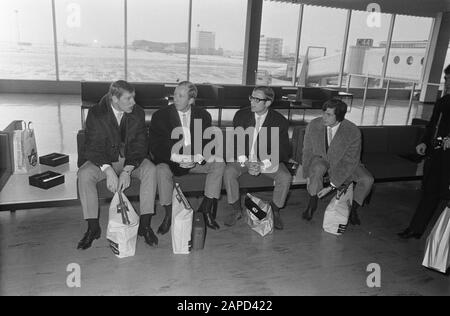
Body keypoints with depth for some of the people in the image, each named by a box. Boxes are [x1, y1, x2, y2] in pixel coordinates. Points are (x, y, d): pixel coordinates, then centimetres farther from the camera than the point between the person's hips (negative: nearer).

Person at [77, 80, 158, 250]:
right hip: (104, 160, 0)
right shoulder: (96, 113, -13)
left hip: (131, 159, 1)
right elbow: (93, 147, -17)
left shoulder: (138, 113, -8)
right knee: (84, 175, -28)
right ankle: (93, 228, -15)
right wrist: (108, 170, -35)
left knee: (150, 170, -28)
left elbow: (140, 145, -11)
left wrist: (127, 170, -26)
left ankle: (145, 225, -20)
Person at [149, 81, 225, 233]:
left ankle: (206, 208, -9)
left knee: (219, 163, -20)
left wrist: (198, 157, -22)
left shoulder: (203, 115, 3)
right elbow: (156, 146, -11)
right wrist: (177, 158, -25)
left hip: (196, 161, 3)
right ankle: (169, 214, -16)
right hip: (170, 161, -2)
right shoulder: (160, 116, -5)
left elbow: (208, 143, 1)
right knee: (162, 170, -34)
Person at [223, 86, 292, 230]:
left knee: (286, 178, -26)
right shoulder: (241, 115, -5)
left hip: (269, 160, -1)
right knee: (229, 172, -28)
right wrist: (245, 162, -24)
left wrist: (263, 164, -26)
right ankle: (236, 210, -6)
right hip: (243, 158, 1)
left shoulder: (280, 121, -9)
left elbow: (283, 150, -11)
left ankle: (275, 211, 1)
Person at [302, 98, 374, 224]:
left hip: (342, 162, 1)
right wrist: (307, 175, -13)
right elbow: (307, 151, -9)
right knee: (317, 168, -37)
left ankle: (353, 209, 7)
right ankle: (312, 204, -12)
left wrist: (333, 183, -26)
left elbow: (350, 161, -22)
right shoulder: (313, 126, -21)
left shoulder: (353, 132, -26)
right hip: (320, 159, 0)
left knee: (367, 179, -20)